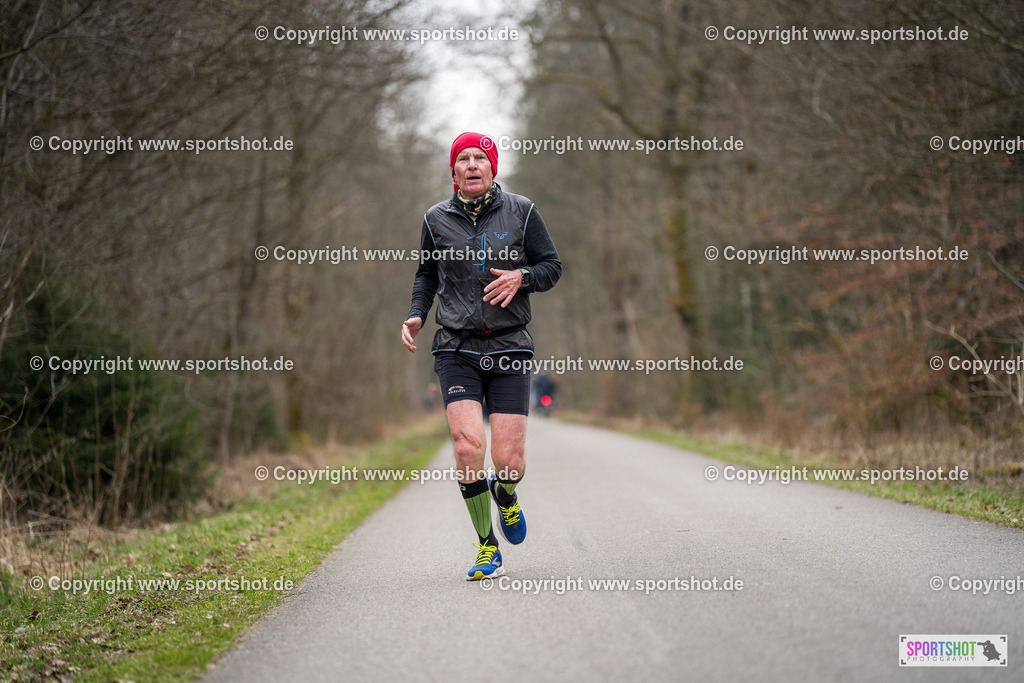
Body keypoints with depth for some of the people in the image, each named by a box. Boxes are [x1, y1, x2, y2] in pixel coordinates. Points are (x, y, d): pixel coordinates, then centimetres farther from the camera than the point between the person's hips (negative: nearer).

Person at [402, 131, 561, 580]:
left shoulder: (520, 212, 3)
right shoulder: (437, 219, 6)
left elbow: (552, 266, 9)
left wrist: (521, 277, -12)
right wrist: (416, 315, 4)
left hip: (510, 348, 0)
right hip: (456, 349, 0)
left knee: (509, 461, -7)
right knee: (467, 446, -18)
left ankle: (505, 494, 33)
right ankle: (487, 547, 0)